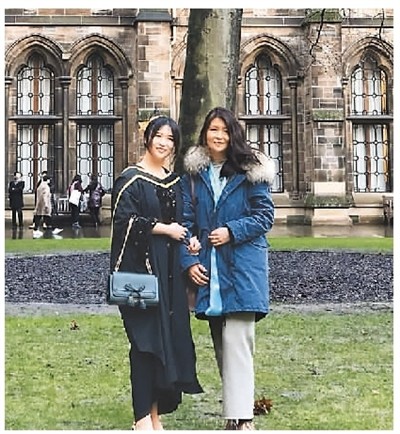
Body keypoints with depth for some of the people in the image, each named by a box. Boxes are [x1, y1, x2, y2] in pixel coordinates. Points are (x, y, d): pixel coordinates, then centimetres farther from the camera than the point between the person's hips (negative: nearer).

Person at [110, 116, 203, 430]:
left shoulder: (175, 181, 16)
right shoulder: (131, 178, -4)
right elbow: (125, 219, -14)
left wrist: (189, 239, 2)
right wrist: (164, 228, -12)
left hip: (170, 270, 7)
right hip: (141, 266, -7)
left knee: (169, 335, 5)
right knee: (146, 337, -8)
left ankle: (155, 412, 14)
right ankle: (142, 417, -1)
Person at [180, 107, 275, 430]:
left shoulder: (250, 171, 0)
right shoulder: (193, 174, 10)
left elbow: (265, 215, -1)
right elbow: (186, 221, 7)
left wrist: (232, 232, -14)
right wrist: (189, 261, -3)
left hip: (241, 267, -4)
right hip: (207, 269, 4)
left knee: (236, 340, -11)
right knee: (221, 342, 10)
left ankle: (241, 417, -10)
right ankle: (235, 407, 21)